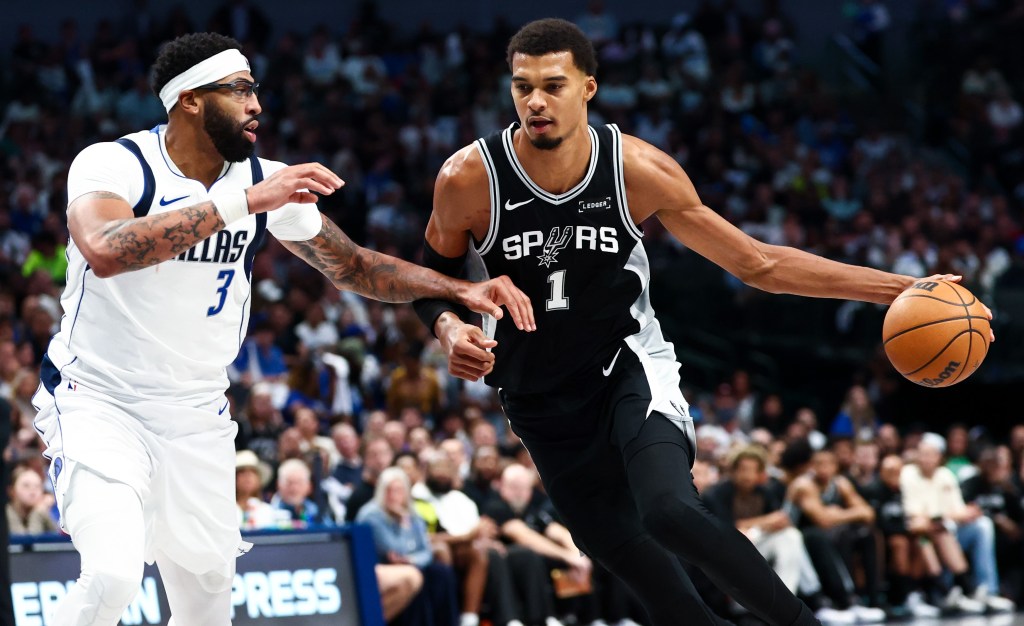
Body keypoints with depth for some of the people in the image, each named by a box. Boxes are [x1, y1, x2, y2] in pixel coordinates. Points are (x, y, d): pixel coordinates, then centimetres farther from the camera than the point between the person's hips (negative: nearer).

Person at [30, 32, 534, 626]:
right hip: (97, 399, -6)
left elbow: (355, 266, 7)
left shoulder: (267, 181, -2)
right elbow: (105, 251, -39)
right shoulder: (113, 163, -18)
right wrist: (245, 201, -41)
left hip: (197, 415, 6)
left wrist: (462, 290, -7)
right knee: (112, 575, -26)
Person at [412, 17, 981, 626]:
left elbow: (757, 263, -5)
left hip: (630, 365, -2)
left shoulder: (638, 170, -14)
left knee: (669, 510, -32)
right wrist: (451, 329, -20)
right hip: (543, 403, 2)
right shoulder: (468, 178, -16)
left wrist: (899, 287, -10)